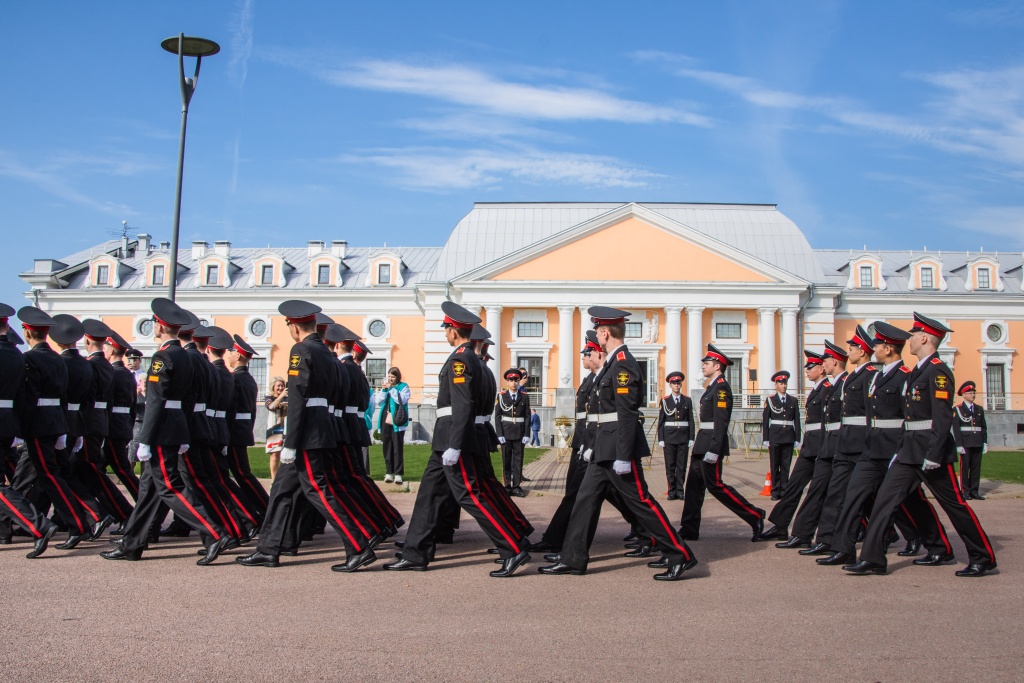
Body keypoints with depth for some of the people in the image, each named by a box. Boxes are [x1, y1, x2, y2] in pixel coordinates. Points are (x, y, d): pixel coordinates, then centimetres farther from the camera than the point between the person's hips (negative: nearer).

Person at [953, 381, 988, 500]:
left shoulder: (979, 409, 14)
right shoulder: (958, 409, -1)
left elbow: (984, 427, 15)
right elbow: (956, 428, -6)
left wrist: (985, 442, 7)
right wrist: (959, 445, -12)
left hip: (977, 444, 5)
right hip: (965, 444, -5)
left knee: (976, 467, 6)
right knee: (965, 467, -1)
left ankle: (974, 491, 12)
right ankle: (965, 492, 4)